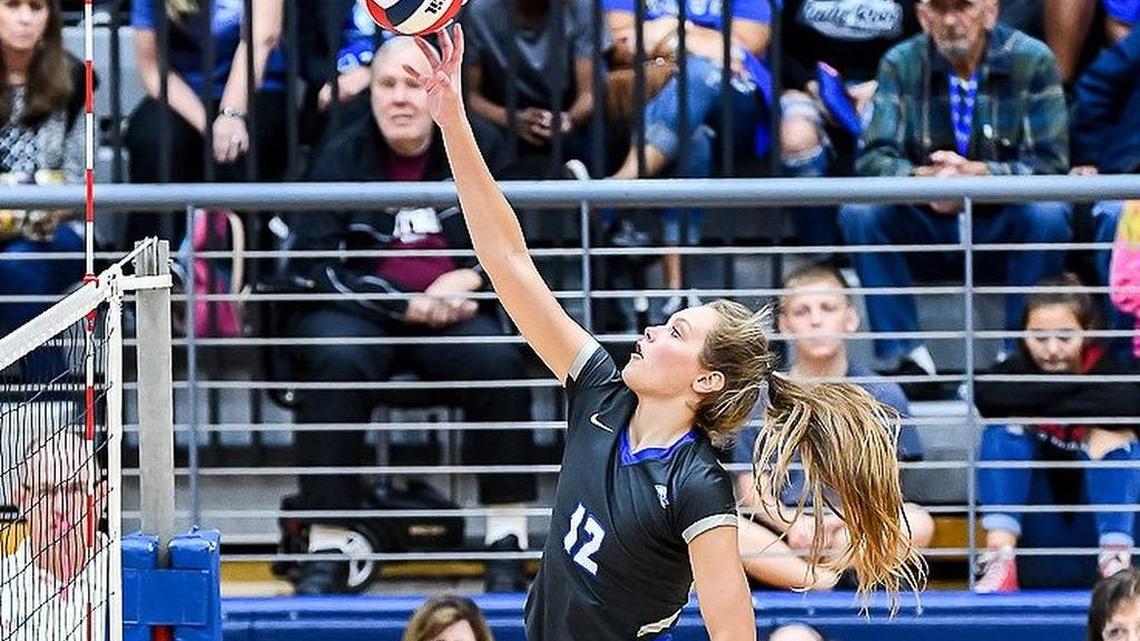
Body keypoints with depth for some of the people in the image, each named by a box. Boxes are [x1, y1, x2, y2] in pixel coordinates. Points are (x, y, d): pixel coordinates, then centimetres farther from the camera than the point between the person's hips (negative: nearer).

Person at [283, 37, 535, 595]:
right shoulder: (342, 157, -1)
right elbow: (315, 264, -8)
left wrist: (469, 278, -11)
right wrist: (406, 303, -16)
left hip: (452, 313, 2)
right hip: (358, 312, -2)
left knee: (497, 360, -29)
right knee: (338, 364, -34)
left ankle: (507, 541, -22)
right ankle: (326, 551, -31)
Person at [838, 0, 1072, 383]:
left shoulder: (1031, 61, -7)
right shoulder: (900, 65, -3)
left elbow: (1051, 164, -13)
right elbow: (872, 160, -10)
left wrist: (979, 173, -31)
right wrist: (922, 177, -32)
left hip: (1005, 228, -2)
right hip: (927, 231, 2)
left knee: (1047, 214, -32)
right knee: (859, 212, -25)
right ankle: (905, 355, -22)